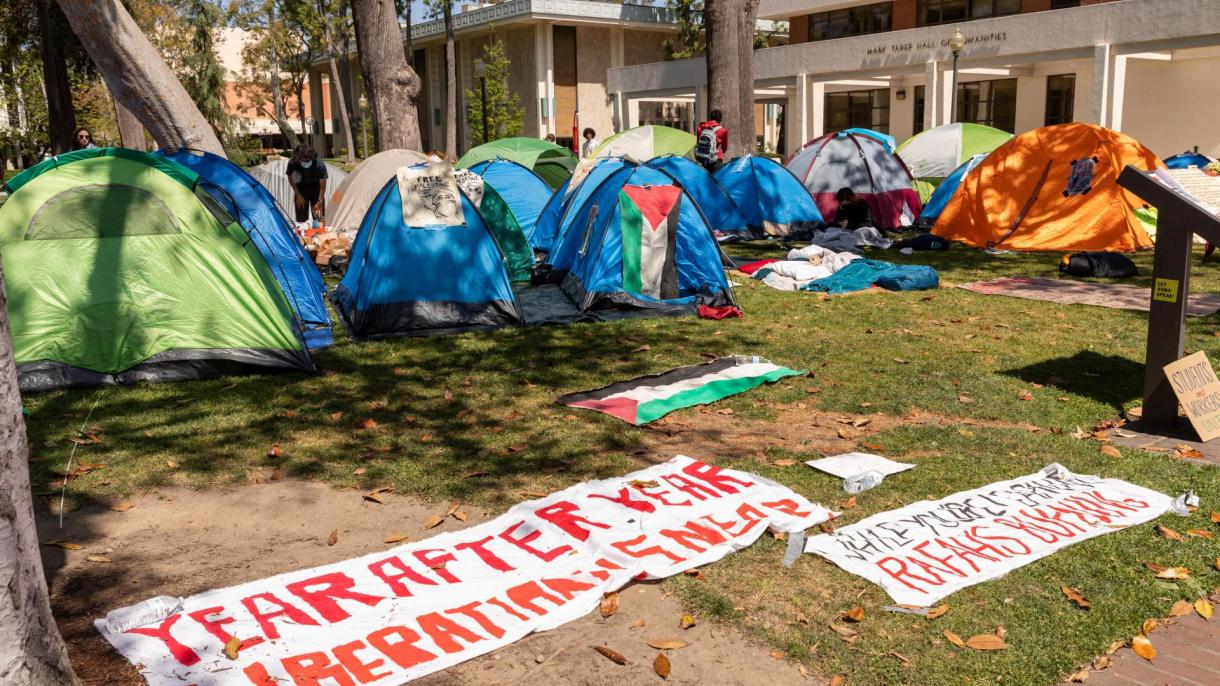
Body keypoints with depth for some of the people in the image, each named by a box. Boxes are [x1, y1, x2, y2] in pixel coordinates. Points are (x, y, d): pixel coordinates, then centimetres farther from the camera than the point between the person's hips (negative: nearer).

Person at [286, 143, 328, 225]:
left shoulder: (320, 165, -32)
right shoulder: (292, 163, -27)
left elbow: (322, 186, -23)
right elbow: (290, 179, -7)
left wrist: (319, 202, -31)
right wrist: (298, 195, -9)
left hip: (315, 188, -1)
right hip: (301, 189, 1)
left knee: (319, 218, -8)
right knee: (301, 220, 0)